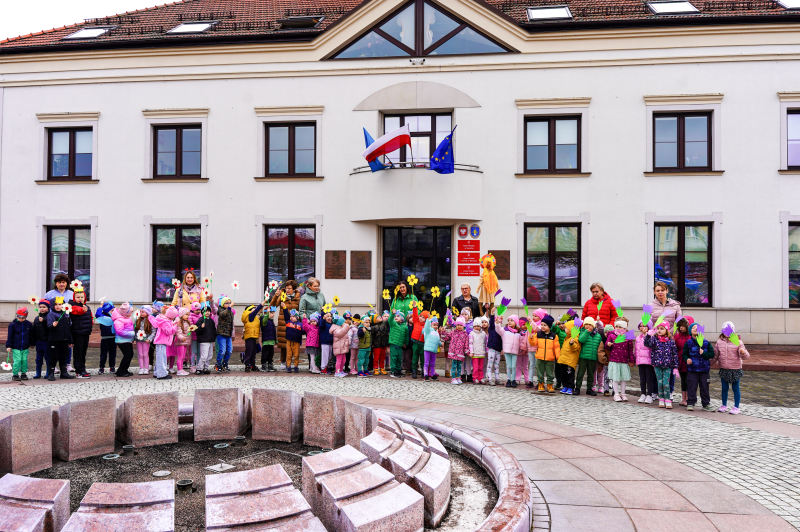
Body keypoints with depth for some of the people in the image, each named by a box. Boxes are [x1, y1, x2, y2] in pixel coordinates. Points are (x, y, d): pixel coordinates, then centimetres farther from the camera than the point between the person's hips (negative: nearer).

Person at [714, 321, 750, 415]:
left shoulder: (738, 342, -4)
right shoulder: (719, 342, 5)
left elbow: (745, 356, -8)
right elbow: (715, 356, 13)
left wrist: (743, 352, -30)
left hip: (735, 369, -3)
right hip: (723, 369, 3)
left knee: (735, 388, 5)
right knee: (724, 388, 10)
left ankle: (736, 407, 14)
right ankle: (724, 406, 23)